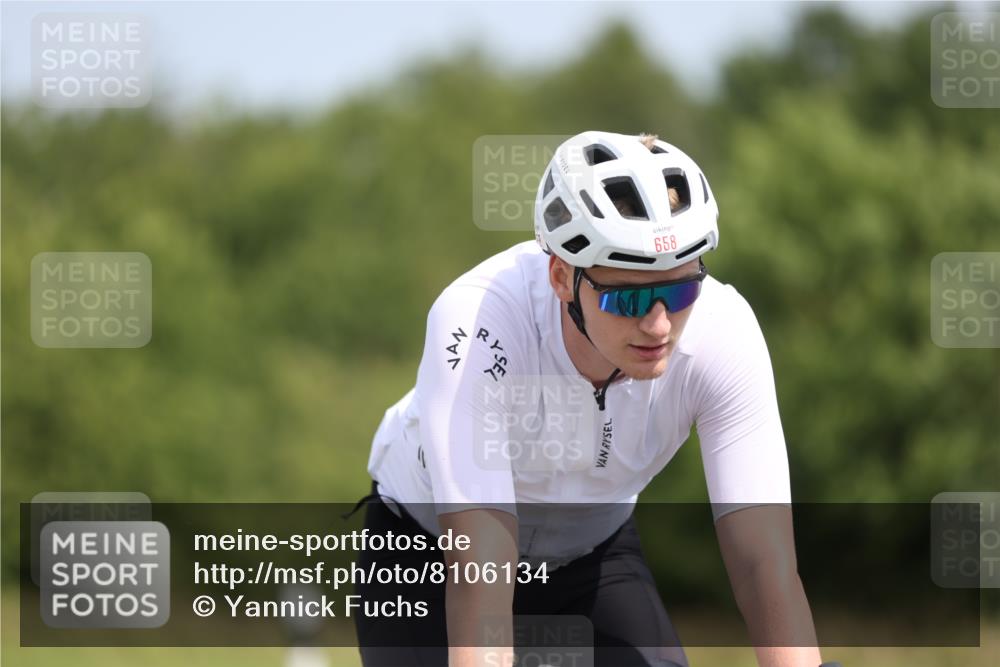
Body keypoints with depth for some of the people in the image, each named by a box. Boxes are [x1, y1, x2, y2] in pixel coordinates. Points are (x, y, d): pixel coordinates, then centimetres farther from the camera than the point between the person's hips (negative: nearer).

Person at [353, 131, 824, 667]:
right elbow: (479, 575, -44)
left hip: (590, 551, 2)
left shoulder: (724, 332, -30)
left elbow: (766, 563, -32)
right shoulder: (479, 322, -38)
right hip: (431, 544, -2)